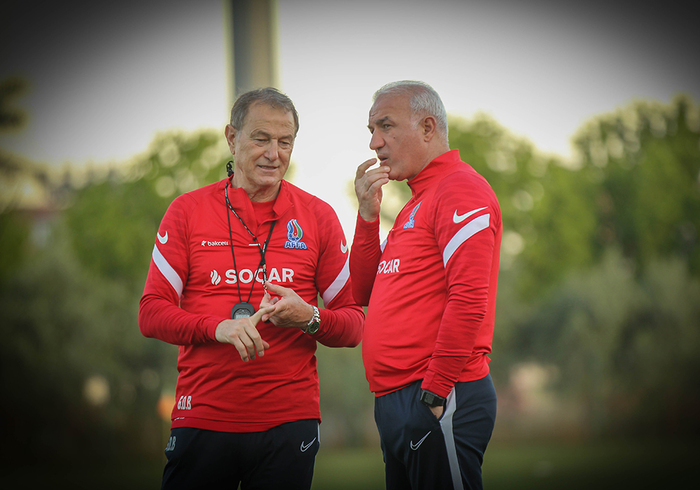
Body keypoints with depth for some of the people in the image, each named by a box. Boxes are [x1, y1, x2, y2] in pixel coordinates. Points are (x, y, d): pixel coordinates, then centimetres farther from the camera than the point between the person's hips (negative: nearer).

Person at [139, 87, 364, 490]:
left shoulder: (318, 216, 6)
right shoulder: (188, 211, 4)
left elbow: (353, 324, 7)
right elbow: (152, 313, 1)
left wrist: (309, 318, -15)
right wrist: (219, 327, -16)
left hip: (289, 422, 0)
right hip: (202, 418, 0)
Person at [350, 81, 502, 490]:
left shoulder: (461, 188, -9)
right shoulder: (417, 202, 21)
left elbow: (469, 300, -19)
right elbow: (366, 294, 19)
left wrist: (435, 393, -19)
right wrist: (368, 215, 8)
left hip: (438, 400, -9)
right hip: (396, 404, 9)